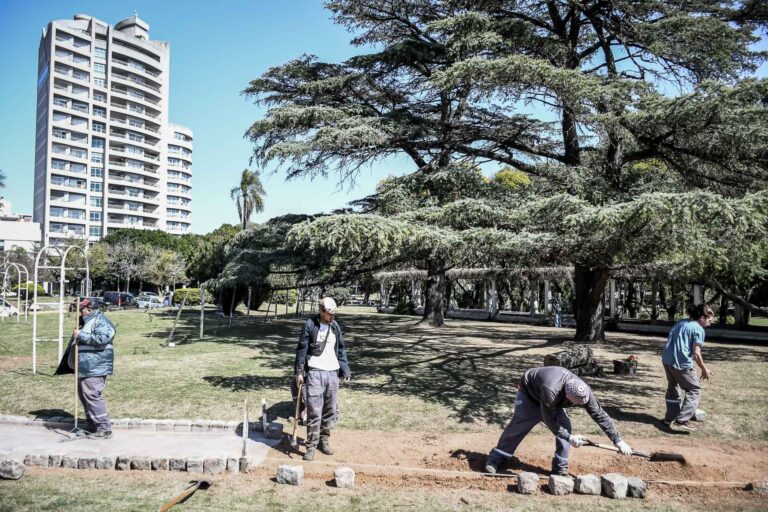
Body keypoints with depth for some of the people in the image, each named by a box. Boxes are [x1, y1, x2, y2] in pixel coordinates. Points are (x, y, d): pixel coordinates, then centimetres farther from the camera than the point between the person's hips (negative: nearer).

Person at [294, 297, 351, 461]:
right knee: (314, 412, -6)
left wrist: (345, 371, 11)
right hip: (315, 373, -5)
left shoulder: (335, 327, 10)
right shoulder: (310, 325, -5)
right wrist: (298, 372, -6)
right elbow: (302, 349, -4)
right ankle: (311, 446, 3)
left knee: (332, 410, 10)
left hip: (332, 373, 5)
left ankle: (324, 440, 25)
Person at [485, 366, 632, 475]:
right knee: (518, 426, -5)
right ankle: (496, 458, 12)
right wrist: (569, 437, -30)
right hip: (529, 393, -5)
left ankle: (560, 468, 0)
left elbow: (600, 415, -21)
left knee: (564, 426, -12)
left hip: (554, 402, 5)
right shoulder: (551, 390, -47)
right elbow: (549, 420, -33)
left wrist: (617, 439, -19)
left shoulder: (584, 391, -31)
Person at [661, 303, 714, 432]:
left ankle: (670, 418, 27)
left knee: (672, 388, 22)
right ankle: (681, 421, -2)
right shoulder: (698, 329, -5)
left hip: (666, 359, 8)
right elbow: (696, 354, -9)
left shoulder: (680, 323, 18)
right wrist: (704, 369, 4)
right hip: (681, 363, -8)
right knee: (694, 391, 6)